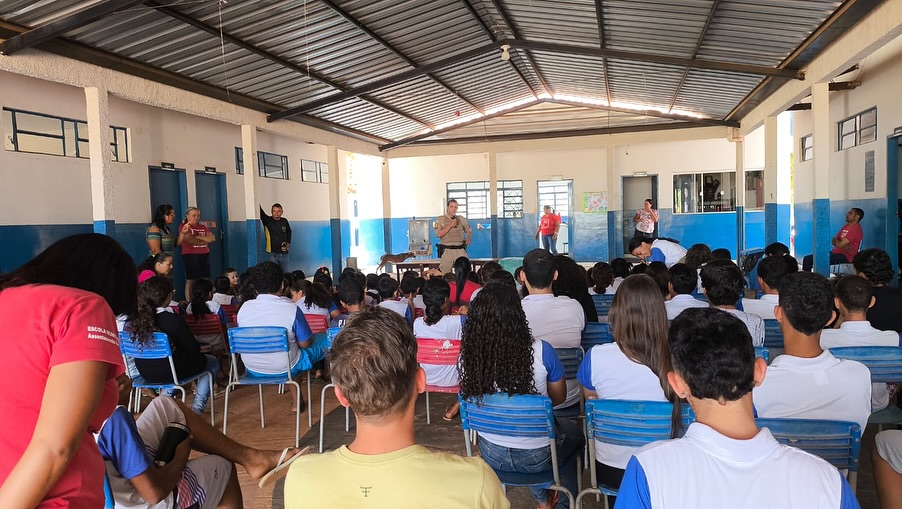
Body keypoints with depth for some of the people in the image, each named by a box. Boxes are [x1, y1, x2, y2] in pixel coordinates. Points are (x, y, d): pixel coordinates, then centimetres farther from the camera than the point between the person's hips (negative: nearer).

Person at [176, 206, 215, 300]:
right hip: (190, 256, -5)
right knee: (190, 281, -5)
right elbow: (190, 240, -15)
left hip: (205, 255, 6)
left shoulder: (203, 227, 18)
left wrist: (197, 237, -6)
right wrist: (205, 240, -3)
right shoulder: (184, 226, 0)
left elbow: (213, 238, 4)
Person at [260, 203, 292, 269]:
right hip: (272, 254, -3)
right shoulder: (267, 221, -4)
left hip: (284, 253, 3)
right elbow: (260, 212, -19)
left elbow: (289, 232, 22)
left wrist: (288, 243, 9)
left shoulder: (284, 221, 5)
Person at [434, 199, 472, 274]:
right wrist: (450, 225, -12)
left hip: (460, 250, 3)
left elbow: (469, 230, 22)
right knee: (444, 274, -2)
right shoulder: (440, 219, 3)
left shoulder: (462, 219, 12)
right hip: (447, 250, -2)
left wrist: (468, 238, 2)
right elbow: (438, 234, -8)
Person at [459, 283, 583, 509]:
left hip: (491, 455, 3)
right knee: (574, 433, 32)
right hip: (537, 456, -2)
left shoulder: (467, 355, -18)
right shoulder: (541, 351, -24)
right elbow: (559, 398, -5)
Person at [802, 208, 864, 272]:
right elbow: (833, 241, 13)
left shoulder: (855, 229, -12)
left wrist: (836, 239, 5)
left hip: (845, 256, -10)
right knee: (807, 259, -4)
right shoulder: (846, 226, 18)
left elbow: (840, 245, -19)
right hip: (835, 252, 10)